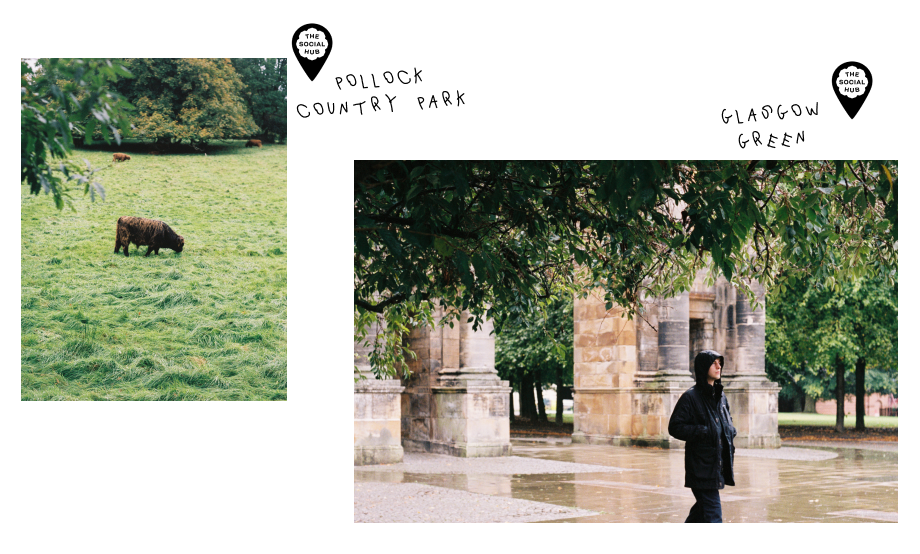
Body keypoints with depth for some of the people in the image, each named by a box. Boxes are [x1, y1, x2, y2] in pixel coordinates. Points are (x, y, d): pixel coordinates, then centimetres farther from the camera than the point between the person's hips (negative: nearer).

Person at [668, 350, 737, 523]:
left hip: (717, 466, 8)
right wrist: (703, 432, -21)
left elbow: (729, 425, 28)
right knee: (712, 513, -11)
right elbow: (675, 427, -11)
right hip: (701, 466, -8)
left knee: (702, 509, 16)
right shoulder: (690, 397, -9)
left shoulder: (720, 396, 14)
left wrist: (730, 432, 5)